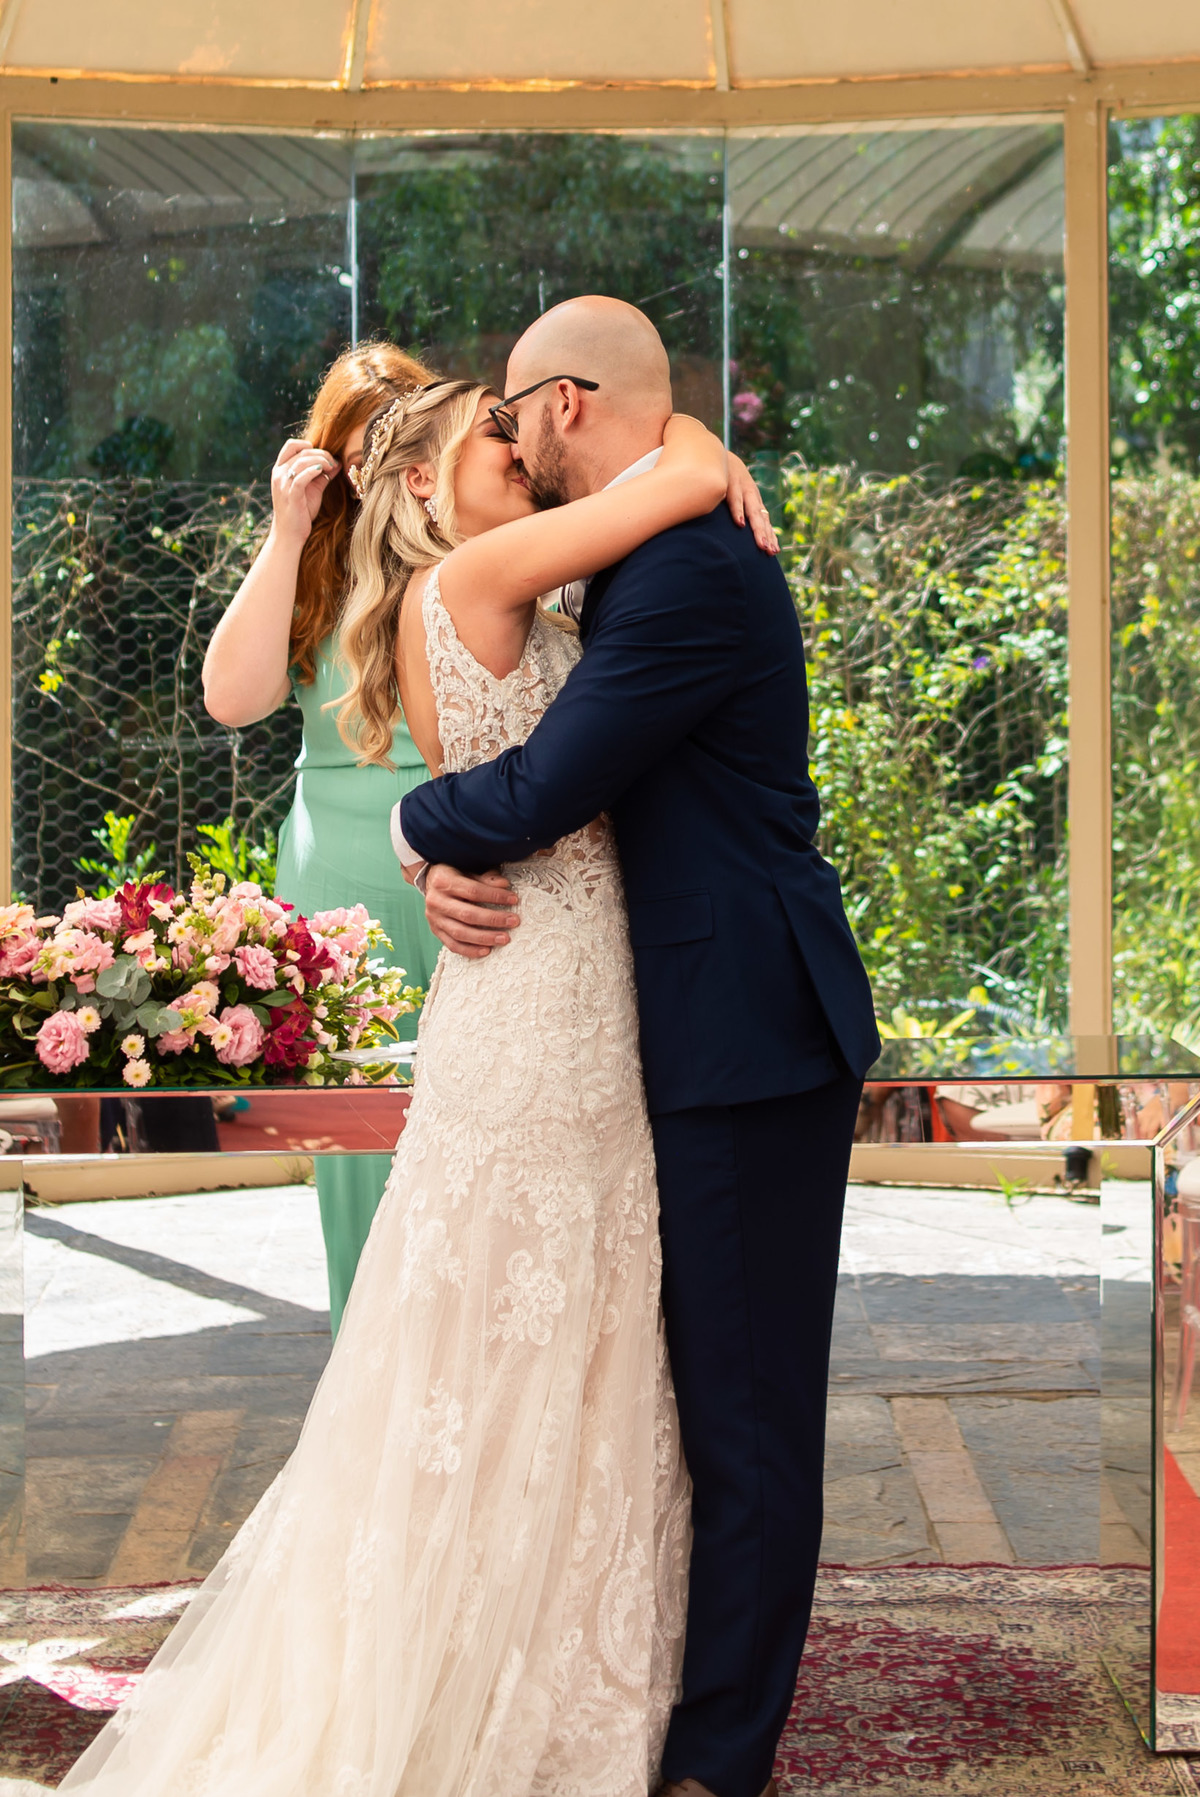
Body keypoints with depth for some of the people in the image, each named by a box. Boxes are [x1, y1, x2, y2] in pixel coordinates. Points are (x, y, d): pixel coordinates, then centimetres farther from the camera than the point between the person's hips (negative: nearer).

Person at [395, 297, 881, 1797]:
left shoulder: (693, 570, -19)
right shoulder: (632, 564, 15)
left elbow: (543, 787, -22)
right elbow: (552, 775, 16)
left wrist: (420, 827, -1)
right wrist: (450, 869, -4)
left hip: (747, 1041, -10)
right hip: (698, 1032, 10)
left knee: (742, 1401, 0)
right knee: (687, 1381, 18)